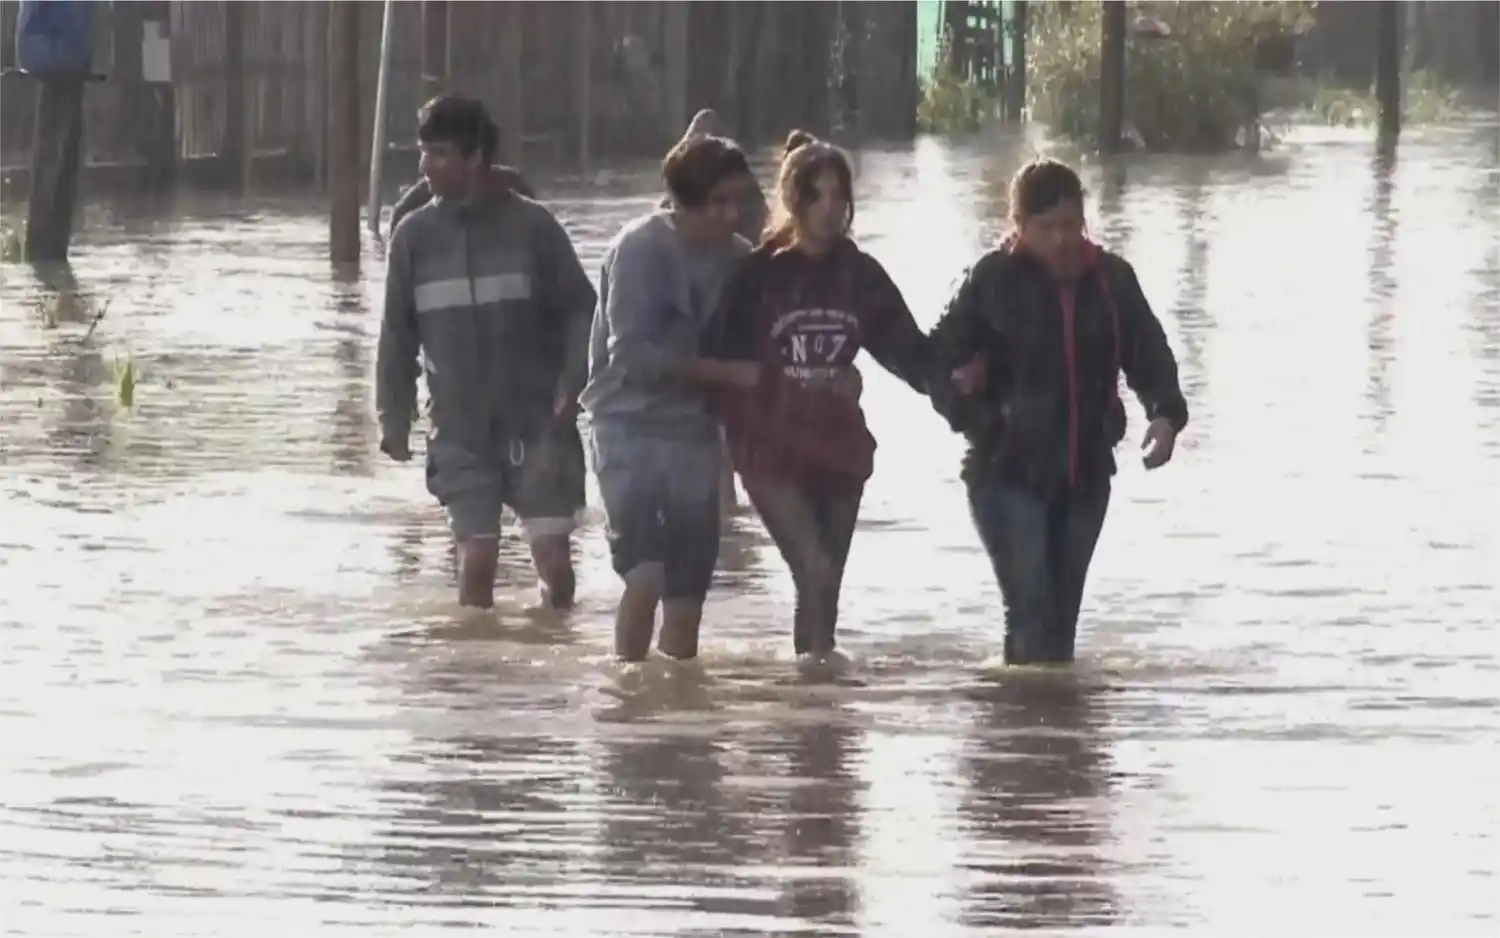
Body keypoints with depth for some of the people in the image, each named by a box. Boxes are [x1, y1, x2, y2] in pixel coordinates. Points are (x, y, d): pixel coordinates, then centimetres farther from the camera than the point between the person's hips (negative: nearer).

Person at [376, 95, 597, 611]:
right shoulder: (413, 236, 1)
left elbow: (580, 311, 0)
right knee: (476, 562, -3)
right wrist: (394, 419, 5)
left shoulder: (530, 225, -5)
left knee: (555, 559, -6)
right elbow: (397, 335, 7)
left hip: (536, 426, -2)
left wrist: (571, 385, -12)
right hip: (461, 433, 2)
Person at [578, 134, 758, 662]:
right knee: (646, 573, -19)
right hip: (629, 424, -5)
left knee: (688, 588, 7)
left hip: (694, 430, 5)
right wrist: (725, 372, -21)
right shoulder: (642, 248, -12)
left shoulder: (736, 257, 3)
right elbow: (632, 355, -18)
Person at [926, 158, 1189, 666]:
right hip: (1009, 473, -4)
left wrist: (1165, 413, -10)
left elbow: (1149, 354, 9)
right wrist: (981, 424, -13)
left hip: (1085, 474, 4)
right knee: (1032, 611, -15)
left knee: (1062, 617, 11)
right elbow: (939, 360, -3)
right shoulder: (994, 280, -6)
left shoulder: (1112, 280, 4)